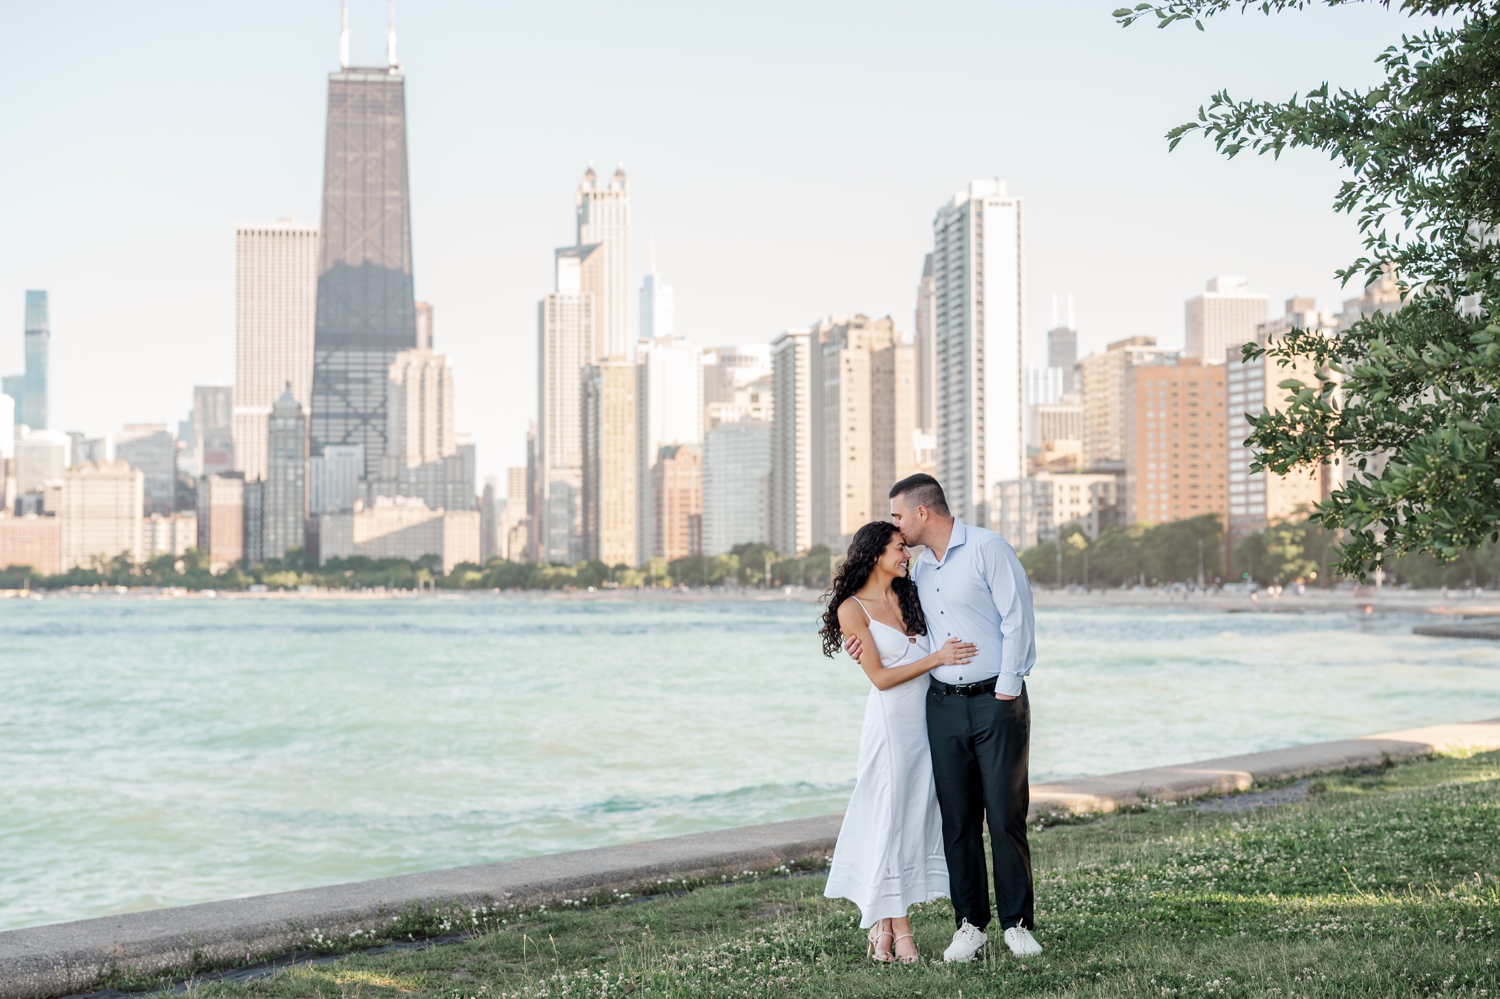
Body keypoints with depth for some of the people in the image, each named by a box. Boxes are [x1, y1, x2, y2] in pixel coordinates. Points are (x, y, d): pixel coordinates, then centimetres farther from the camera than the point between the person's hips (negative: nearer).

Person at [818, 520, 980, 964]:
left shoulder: (910, 594, 12)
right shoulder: (853, 609, -5)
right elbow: (880, 677, -10)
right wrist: (937, 658, -16)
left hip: (930, 716, 6)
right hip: (892, 720, -6)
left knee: (919, 818, 5)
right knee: (891, 819, -3)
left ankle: (885, 923, 10)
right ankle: (897, 928, 1)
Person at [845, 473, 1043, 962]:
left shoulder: (988, 549, -8)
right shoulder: (920, 566, 13)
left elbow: (1018, 619, -11)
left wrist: (1006, 691, -13)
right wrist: (873, 641, 8)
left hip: (997, 700, -6)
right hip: (944, 703, 6)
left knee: (1006, 814, -3)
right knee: (957, 818, 4)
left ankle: (1018, 923, 6)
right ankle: (970, 925, 11)